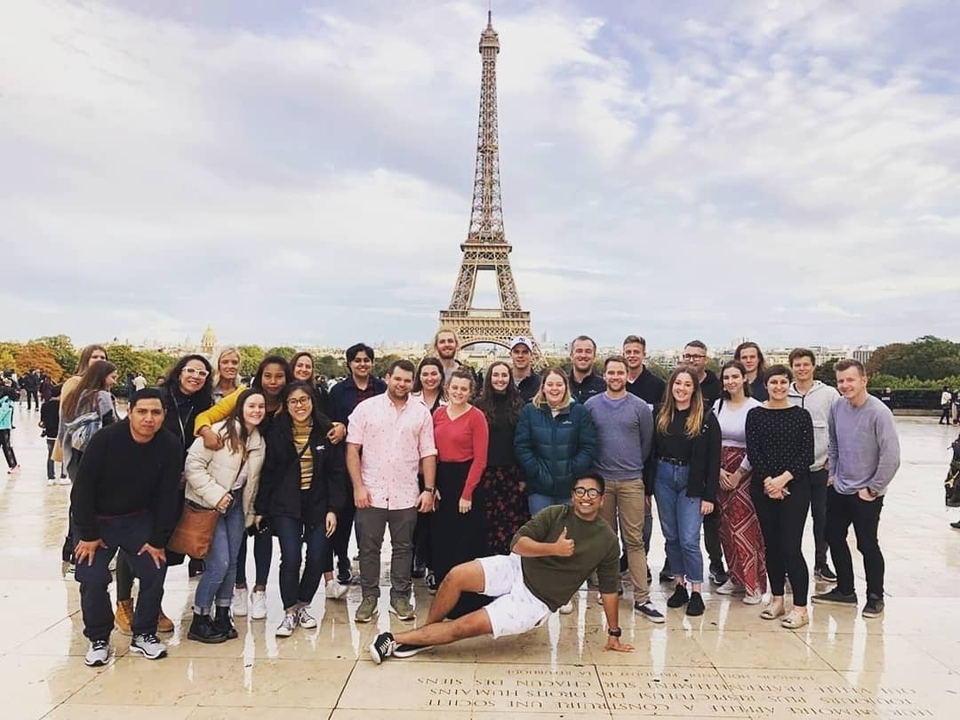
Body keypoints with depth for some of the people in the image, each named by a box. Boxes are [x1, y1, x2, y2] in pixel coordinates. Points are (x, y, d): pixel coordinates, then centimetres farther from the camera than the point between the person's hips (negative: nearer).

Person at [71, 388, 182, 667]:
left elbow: (168, 496, -11)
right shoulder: (105, 439, -25)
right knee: (93, 579, -9)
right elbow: (83, 487, -19)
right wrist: (87, 534, -16)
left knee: (155, 571, -5)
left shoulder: (170, 447, -18)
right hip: (96, 519, -2)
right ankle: (98, 639, 13)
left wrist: (158, 540, -9)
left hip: (139, 519, 2)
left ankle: (144, 635, 15)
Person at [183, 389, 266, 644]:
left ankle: (222, 617, 24)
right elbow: (193, 464, -19)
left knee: (231, 563, 9)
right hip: (208, 505, -7)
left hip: (236, 505, 7)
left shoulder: (259, 441, 6)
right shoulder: (220, 431, -16)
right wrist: (215, 494, -22)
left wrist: (250, 512, 15)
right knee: (218, 564, -10)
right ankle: (199, 621, 7)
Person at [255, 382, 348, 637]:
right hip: (286, 504, -1)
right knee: (291, 558, -9)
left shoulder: (326, 430, -4)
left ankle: (303, 606, 24)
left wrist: (333, 509, -6)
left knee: (317, 558, 1)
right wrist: (261, 509, 0)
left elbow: (336, 472, -2)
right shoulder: (277, 431, -3)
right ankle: (290, 612, 11)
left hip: (318, 503, 1)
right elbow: (267, 472, 1)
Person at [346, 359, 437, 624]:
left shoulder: (421, 412, 3)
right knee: (369, 548, 8)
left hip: (406, 495, 1)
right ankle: (369, 597, 22)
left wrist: (429, 489, -2)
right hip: (371, 493, -1)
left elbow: (428, 454, 5)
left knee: (403, 548, 10)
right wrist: (358, 487, -9)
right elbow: (352, 450, -3)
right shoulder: (366, 408, -1)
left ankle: (400, 596, 23)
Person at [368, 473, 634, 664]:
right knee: (457, 576, -23)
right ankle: (425, 632, 3)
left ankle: (397, 639, -1)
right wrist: (554, 548, -22)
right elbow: (518, 544, -12)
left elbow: (609, 589, 4)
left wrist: (614, 634, 7)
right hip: (517, 569, 2)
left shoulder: (607, 541, -5)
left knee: (466, 626, -14)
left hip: (536, 600, -2)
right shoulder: (555, 514, -4)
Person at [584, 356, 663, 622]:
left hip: (632, 482, -1)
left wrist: (648, 485, 8)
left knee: (635, 540, 0)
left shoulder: (640, 407, 2)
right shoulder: (591, 406, 3)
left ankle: (642, 598, 3)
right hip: (600, 481, 1)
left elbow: (647, 445, 6)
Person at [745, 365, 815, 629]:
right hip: (763, 487, 2)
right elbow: (753, 452, -2)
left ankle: (800, 607, 4)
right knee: (771, 544, 10)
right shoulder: (755, 414, 3)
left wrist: (783, 478, -13)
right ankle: (776, 599, 23)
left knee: (790, 546, -7)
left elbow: (807, 455, -3)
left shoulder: (801, 415, 2)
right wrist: (768, 481, -13)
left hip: (794, 487, -2)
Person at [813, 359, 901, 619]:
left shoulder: (878, 412, -19)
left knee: (867, 545, 4)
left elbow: (891, 457, -19)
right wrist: (832, 473, 8)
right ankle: (845, 590, 31)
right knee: (834, 538, 14)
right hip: (838, 490, 6)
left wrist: (872, 488, -14)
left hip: (866, 495, -6)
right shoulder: (837, 407, -2)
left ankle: (875, 597, 24)